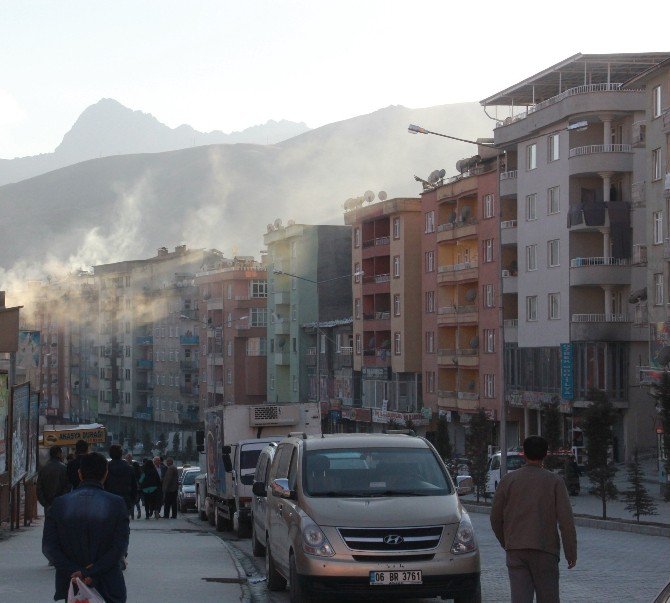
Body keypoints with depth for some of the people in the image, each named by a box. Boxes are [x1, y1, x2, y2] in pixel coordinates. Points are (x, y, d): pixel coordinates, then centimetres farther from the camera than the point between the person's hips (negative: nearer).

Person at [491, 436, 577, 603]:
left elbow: (495, 517, 8)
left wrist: (505, 543, 23)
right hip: (545, 551, -1)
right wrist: (571, 552, -1)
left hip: (516, 551, 1)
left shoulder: (508, 480, 4)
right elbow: (565, 519, -7)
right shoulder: (554, 481, -1)